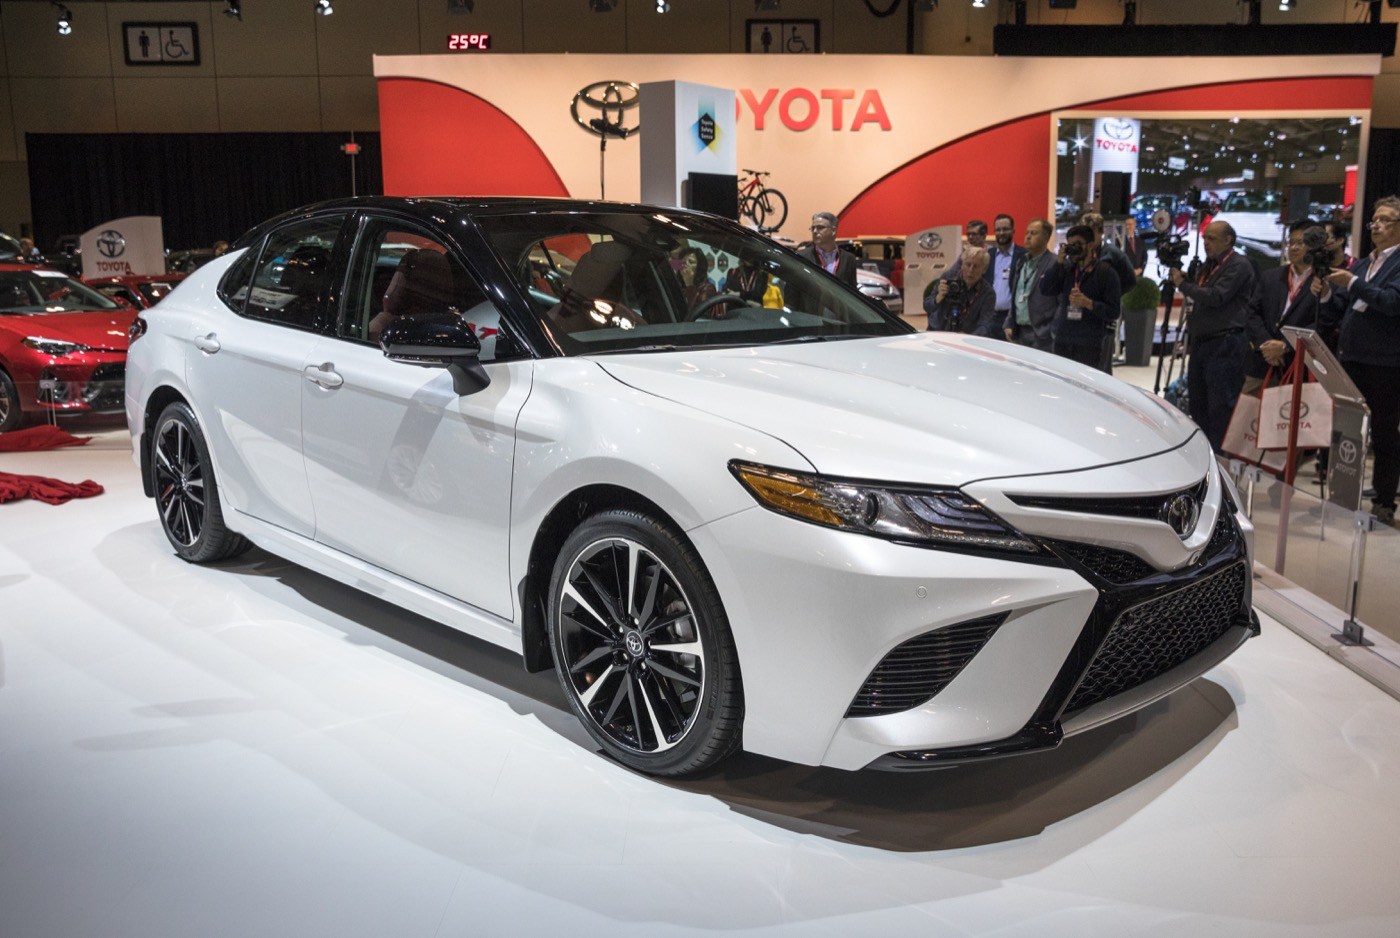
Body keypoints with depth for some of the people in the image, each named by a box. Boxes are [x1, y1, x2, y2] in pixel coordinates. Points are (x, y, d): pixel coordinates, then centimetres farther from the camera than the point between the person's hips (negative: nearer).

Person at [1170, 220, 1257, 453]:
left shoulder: (1239, 266, -9)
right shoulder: (1209, 265, 18)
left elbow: (1216, 296, -20)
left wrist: (1183, 284, -9)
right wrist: (1184, 279, 5)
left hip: (1224, 345, -9)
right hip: (1200, 343, 9)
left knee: (1220, 407, -7)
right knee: (1197, 403, 14)